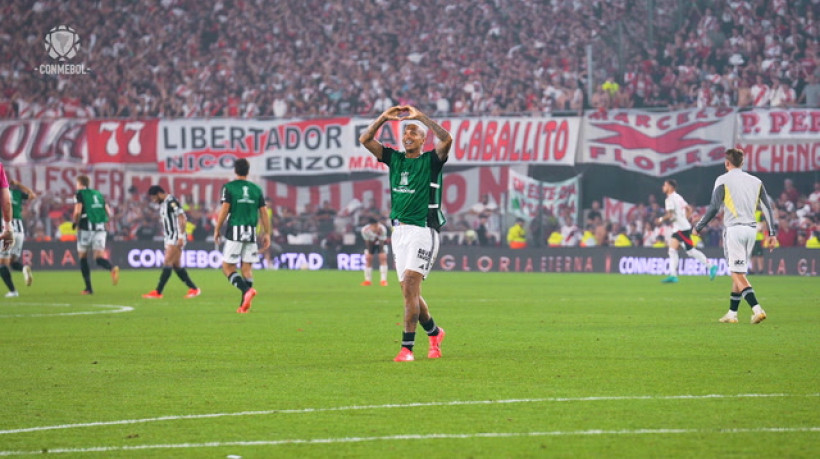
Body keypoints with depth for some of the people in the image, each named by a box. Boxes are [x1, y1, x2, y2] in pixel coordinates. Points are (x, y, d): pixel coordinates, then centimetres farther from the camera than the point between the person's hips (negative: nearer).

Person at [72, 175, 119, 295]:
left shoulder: (80, 194, 2)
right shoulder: (98, 194, 18)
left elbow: (78, 211, -11)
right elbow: (109, 213, 13)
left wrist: (75, 223, 6)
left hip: (86, 228, -4)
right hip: (100, 229, 4)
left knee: (82, 257, 10)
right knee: (99, 258, -1)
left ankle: (88, 288, 6)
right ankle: (112, 268, -35)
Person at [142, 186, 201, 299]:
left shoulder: (171, 202, -13)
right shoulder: (163, 204, 17)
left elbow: (182, 219, -18)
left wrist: (181, 236, -22)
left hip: (176, 238, -10)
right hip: (170, 239, 10)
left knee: (167, 263, -11)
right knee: (177, 266, 8)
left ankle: (158, 292, -13)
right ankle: (194, 289, 12)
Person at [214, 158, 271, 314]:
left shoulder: (229, 187, -2)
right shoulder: (256, 189, 9)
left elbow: (224, 209, -8)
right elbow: (264, 212, 8)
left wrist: (217, 230, 1)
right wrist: (267, 233, 14)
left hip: (234, 231, -4)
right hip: (251, 233, 4)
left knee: (227, 267, 1)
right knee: (247, 267, 7)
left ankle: (246, 289, -23)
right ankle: (244, 305, 3)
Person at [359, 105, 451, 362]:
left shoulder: (431, 160, -2)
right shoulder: (394, 158, 13)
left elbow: (446, 140, -21)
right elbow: (365, 139, 9)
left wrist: (420, 116, -17)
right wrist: (385, 117, -2)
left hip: (423, 230, -6)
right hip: (399, 231, 6)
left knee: (410, 285, -16)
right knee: (409, 291, 9)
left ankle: (407, 347, -18)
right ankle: (434, 332, 31)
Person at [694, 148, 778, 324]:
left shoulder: (723, 180, -2)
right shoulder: (755, 181, 13)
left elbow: (714, 208, -6)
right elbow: (767, 207, 10)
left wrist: (698, 227, 5)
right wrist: (772, 232, 11)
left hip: (734, 229, -6)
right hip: (751, 229, 6)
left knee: (738, 274, -7)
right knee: (739, 273, 15)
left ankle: (757, 309, -22)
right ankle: (732, 313, 18)